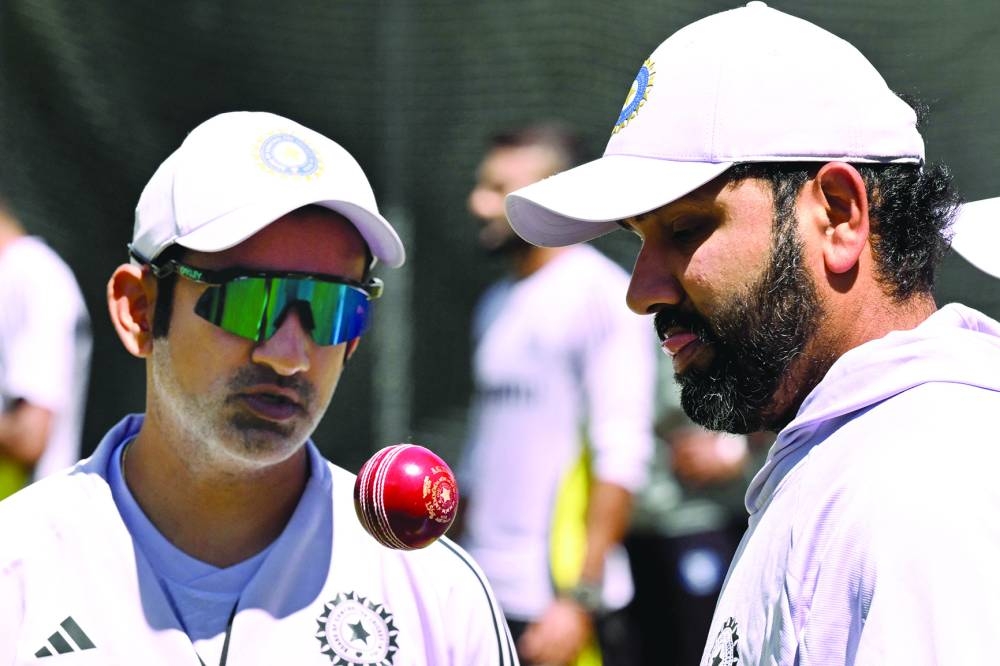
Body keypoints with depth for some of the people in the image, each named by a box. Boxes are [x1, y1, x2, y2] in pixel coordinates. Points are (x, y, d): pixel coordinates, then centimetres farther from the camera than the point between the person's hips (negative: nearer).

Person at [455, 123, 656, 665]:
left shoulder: (603, 295, -8)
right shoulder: (496, 305, 17)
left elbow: (621, 461, -14)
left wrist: (579, 600, -18)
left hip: (562, 608, -8)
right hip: (484, 600, 8)